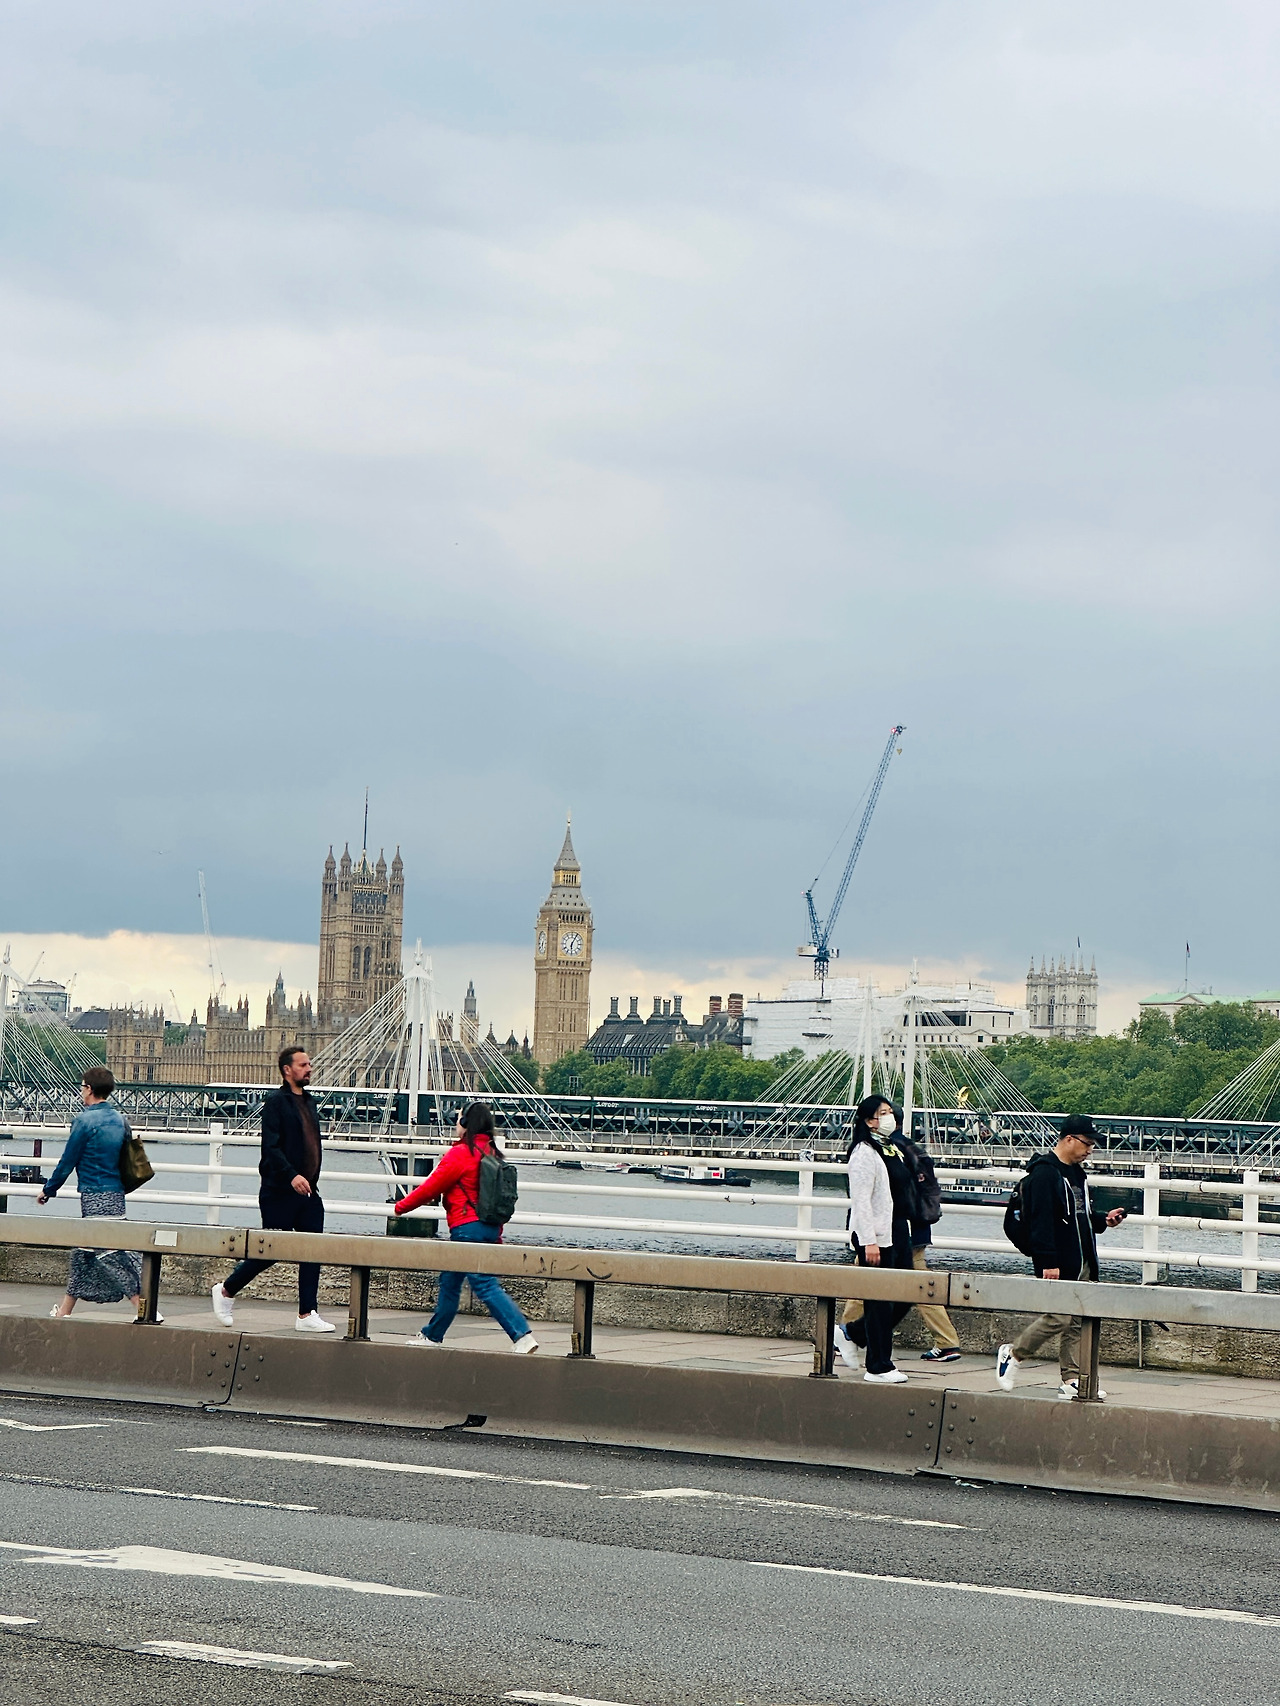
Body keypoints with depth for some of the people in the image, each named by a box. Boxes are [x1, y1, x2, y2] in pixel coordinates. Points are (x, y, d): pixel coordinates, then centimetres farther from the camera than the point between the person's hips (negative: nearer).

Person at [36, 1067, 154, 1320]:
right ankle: (63, 1312, 25)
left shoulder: (85, 1120, -13)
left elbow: (67, 1161, -8)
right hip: (116, 1195, 8)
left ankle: (146, 1309, -14)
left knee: (113, 1255, -8)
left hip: (95, 1198, -8)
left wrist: (48, 1190, 4)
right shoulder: (119, 1120, 9)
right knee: (82, 1254, 17)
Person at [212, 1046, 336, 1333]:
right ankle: (226, 1291, 18)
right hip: (279, 1192, -7)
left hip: (308, 1191, 8)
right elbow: (270, 1146, -19)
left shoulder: (309, 1102, 15)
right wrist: (291, 1175, -29)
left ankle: (307, 1314, 3)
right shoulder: (275, 1102, -10)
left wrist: (312, 1180, 16)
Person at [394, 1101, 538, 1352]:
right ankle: (432, 1335, 32)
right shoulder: (491, 1153, 12)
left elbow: (431, 1187, -8)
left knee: (485, 1285, -12)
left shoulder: (459, 1154, -13)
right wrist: (496, 1236, 23)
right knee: (449, 1281, 20)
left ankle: (522, 1335, -22)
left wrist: (401, 1206, 6)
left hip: (467, 1228, -9)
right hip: (490, 1227, 9)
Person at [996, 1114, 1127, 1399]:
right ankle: (1012, 1355, 9)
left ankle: (1072, 1381, 10)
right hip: (1058, 1265, -9)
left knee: (1078, 1322, 7)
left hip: (1081, 1263, 9)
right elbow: (1041, 1221, -20)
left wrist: (1103, 1219, 10)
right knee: (1058, 1318, -10)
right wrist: (1048, 1262, -24)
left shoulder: (1076, 1172, 17)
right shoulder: (1044, 1172, -13)